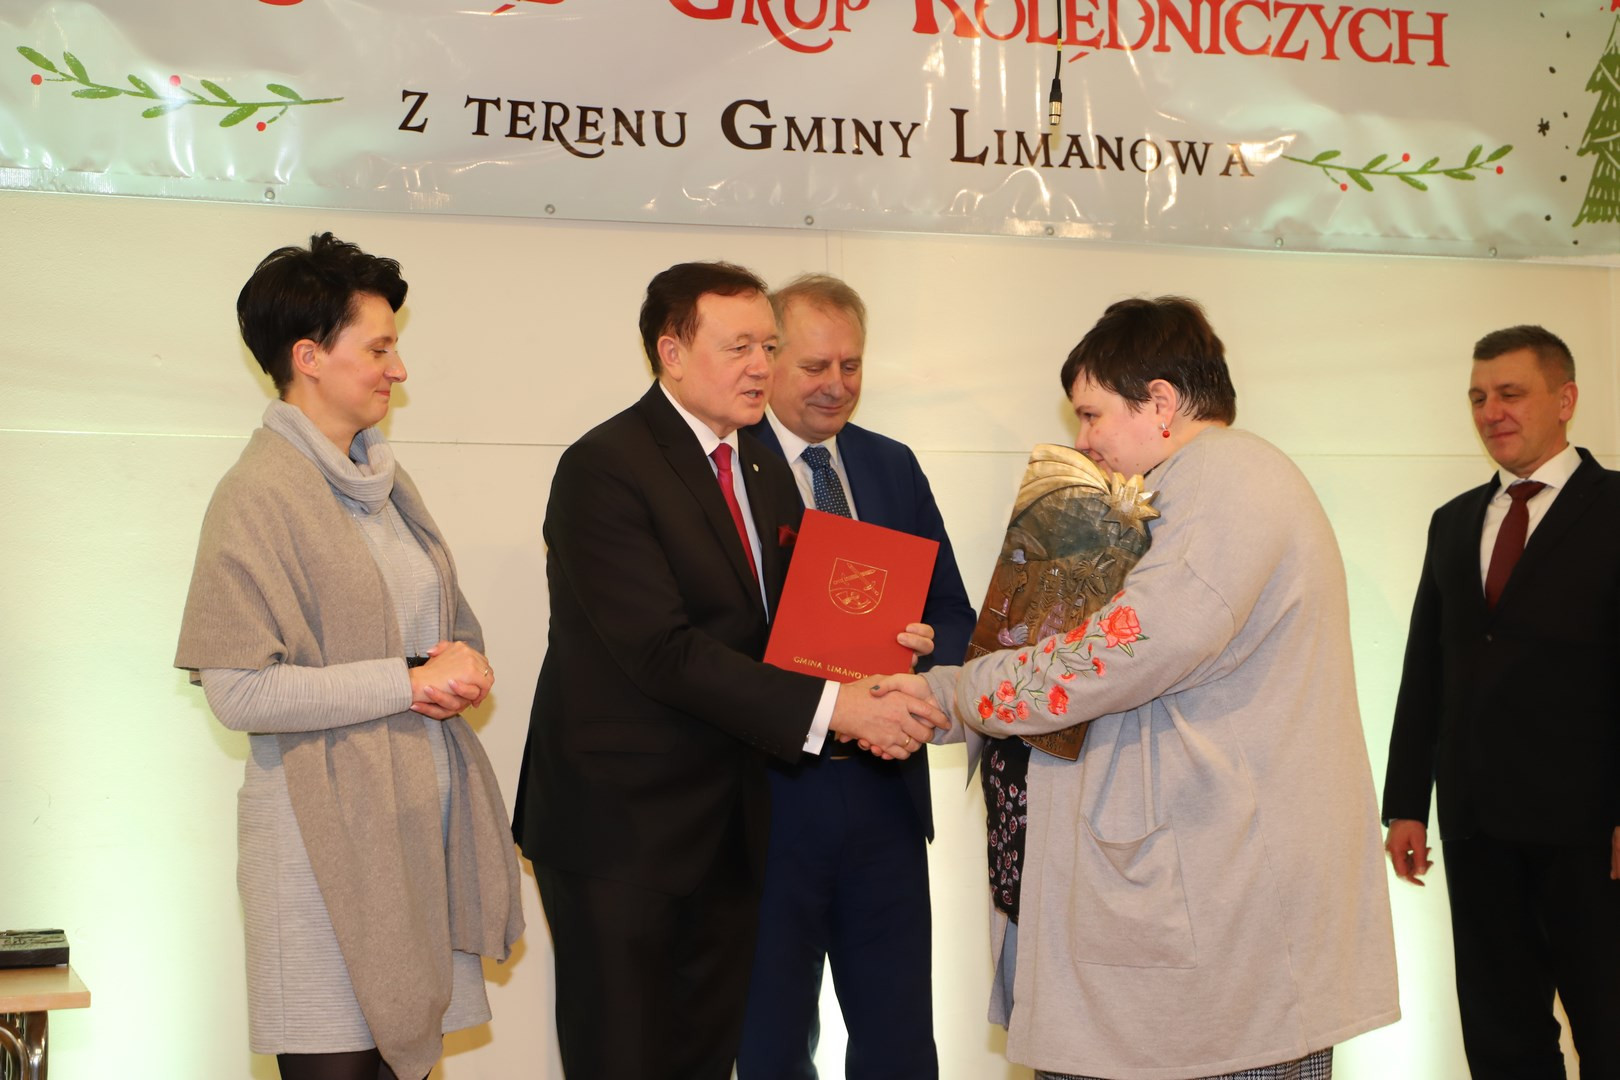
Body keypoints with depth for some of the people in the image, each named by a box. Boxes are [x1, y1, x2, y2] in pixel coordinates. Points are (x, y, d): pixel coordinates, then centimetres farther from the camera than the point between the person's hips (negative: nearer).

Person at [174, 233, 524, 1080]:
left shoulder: (382, 478, 14)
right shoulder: (259, 495, -10)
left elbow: (451, 621, 23)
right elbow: (239, 692, -16)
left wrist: (462, 665, -1)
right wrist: (410, 680, -13)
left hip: (423, 814, 7)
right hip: (329, 831, -7)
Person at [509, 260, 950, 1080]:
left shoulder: (765, 470, 12)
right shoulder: (603, 468, -16)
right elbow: (663, 650, -24)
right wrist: (832, 706, -29)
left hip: (731, 821, 8)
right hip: (620, 823, -8)